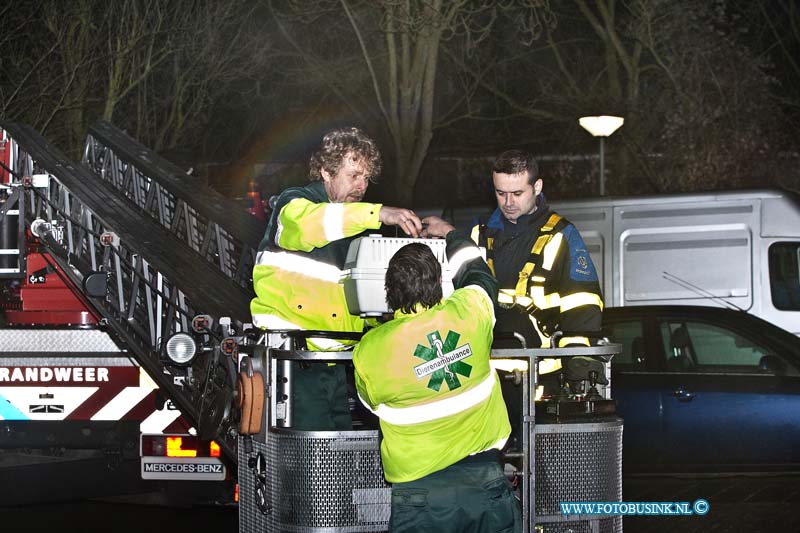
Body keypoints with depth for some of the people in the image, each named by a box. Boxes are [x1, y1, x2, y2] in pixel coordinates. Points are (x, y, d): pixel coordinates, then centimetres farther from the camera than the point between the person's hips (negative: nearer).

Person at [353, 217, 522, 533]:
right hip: (484, 480, 2)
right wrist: (451, 235, 35)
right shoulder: (470, 312, -8)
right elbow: (479, 274, 18)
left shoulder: (369, 351, -11)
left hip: (418, 491, -2)